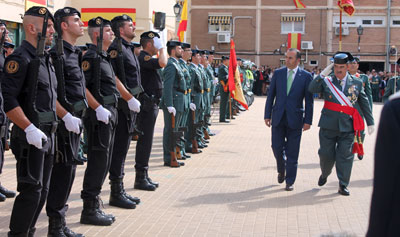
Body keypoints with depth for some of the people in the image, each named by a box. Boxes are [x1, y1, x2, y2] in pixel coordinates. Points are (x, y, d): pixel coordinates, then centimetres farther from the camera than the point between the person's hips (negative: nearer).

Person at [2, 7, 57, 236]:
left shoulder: (44, 58, 16)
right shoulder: (20, 58, -13)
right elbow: (8, 99, -20)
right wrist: (30, 129, -22)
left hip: (47, 134, 9)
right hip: (30, 135, -9)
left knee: (42, 190, 13)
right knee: (31, 190, -7)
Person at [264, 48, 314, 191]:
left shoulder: (306, 76, -2)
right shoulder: (278, 73, 5)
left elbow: (309, 101, -1)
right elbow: (271, 95, 7)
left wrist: (308, 120, -4)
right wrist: (267, 115, 3)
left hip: (295, 119, -2)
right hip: (278, 117, 2)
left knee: (292, 152, 3)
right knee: (277, 147, 3)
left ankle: (290, 182, 14)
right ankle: (281, 170, 33)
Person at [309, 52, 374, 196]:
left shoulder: (357, 84, 7)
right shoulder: (326, 82, 4)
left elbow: (365, 104, 13)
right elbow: (311, 89, -13)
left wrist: (370, 123, 13)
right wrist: (323, 74, -17)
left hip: (348, 126, 0)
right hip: (328, 125, 0)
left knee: (345, 156, -1)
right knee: (326, 154, 7)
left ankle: (343, 185, 9)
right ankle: (324, 174, 36)